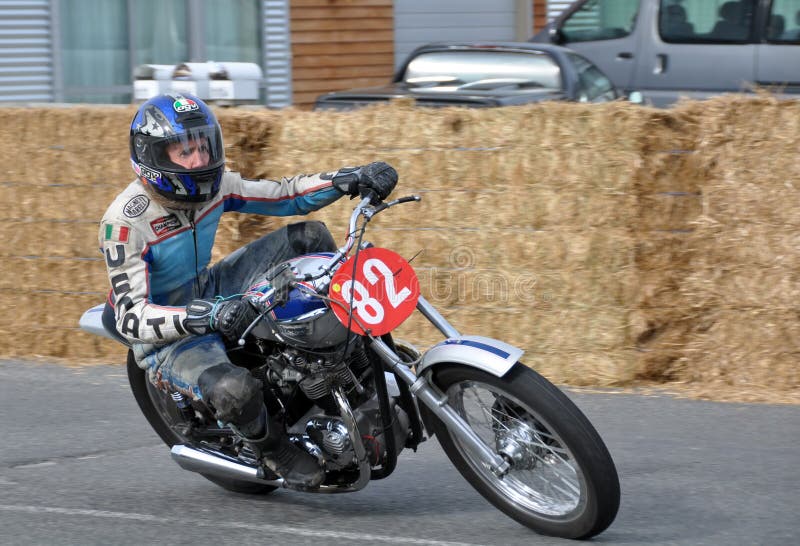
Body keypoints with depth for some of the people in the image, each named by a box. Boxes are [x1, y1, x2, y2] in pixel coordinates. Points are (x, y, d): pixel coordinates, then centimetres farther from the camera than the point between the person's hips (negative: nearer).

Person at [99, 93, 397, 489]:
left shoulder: (213, 183, -7)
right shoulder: (125, 222, -27)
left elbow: (283, 196, 6)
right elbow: (131, 317, -33)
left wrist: (350, 179, -10)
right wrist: (206, 317, -47)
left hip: (210, 293, 8)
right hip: (167, 337, -7)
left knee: (307, 236, -2)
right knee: (236, 390, -38)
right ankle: (270, 447, -2)